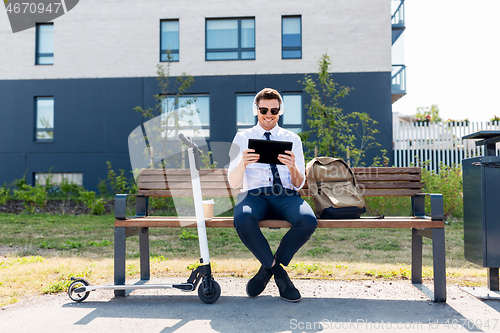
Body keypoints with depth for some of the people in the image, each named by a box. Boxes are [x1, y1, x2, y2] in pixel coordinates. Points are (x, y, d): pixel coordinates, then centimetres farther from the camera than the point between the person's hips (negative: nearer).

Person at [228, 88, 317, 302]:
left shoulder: (292, 139, 14)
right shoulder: (242, 138, 10)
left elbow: (299, 184, 7)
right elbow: (233, 183, 1)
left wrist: (293, 167, -17)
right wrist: (242, 163, -21)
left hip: (286, 196, 1)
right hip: (255, 195, -1)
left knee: (308, 220, -31)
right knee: (242, 220, -36)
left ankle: (268, 268, -7)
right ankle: (279, 273, -12)